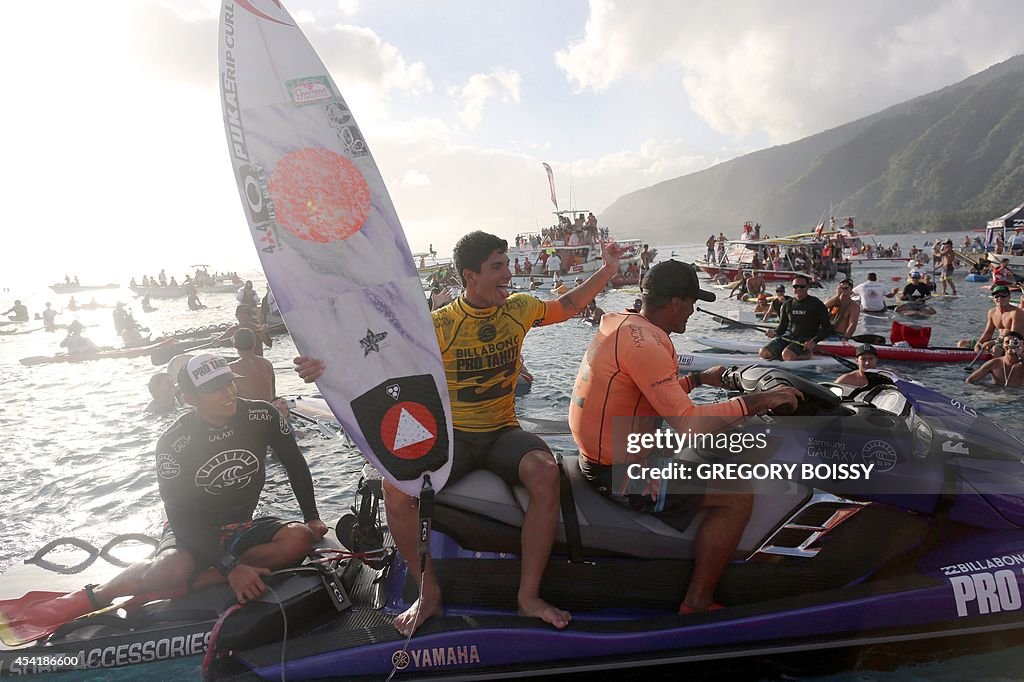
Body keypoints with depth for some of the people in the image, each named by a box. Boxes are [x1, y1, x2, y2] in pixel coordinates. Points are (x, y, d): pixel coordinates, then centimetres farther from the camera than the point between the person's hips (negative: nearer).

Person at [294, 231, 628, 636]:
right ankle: (429, 593, -4)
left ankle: (529, 595, -14)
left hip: (503, 432, 2)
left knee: (546, 473, -31)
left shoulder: (519, 308, 2)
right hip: (451, 436, -1)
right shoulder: (439, 325, -10)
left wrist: (607, 269, 11)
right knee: (395, 485, -27)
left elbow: (567, 305, 18)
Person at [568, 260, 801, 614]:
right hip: (619, 473, -11)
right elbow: (687, 422, -27)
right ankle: (697, 604, 3)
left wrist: (700, 378, 24)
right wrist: (757, 401, -20)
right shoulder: (644, 342, -23)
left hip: (601, 453, 11)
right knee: (738, 497, -10)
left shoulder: (620, 324, 8)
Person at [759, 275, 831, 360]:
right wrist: (774, 333, -11)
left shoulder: (816, 304, -3)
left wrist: (814, 341, -19)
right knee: (764, 353, -14)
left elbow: (826, 328, -3)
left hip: (805, 340, -6)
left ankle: (807, 354, -2)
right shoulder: (787, 305, 10)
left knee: (787, 355, -33)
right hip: (788, 336, 6)